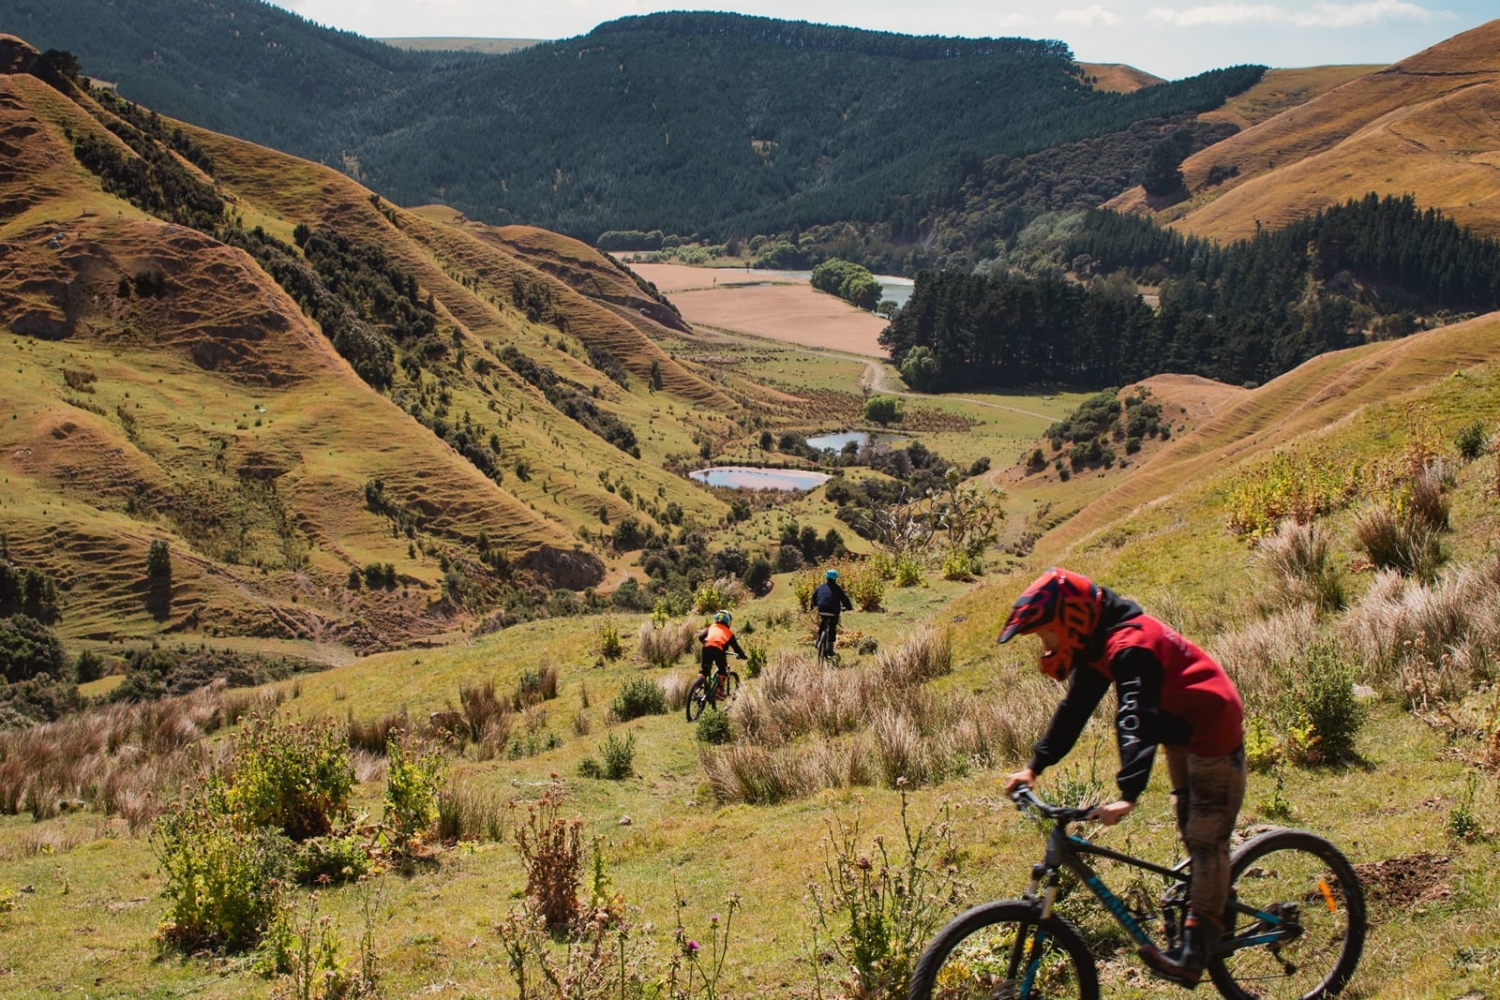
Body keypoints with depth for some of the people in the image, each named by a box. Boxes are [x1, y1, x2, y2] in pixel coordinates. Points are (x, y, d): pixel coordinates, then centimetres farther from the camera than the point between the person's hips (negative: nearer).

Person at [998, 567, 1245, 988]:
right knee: (1193, 835, 17)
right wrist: (1034, 766, 1)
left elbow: (1137, 719, -41)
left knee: (1207, 839, -13)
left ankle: (1193, 954, -18)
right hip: (1182, 735, 10)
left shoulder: (1130, 644, -30)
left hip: (1212, 732, -10)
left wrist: (1128, 793, -49)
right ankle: (1210, 916, 29)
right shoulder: (1096, 642, 0)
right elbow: (1075, 708, 6)